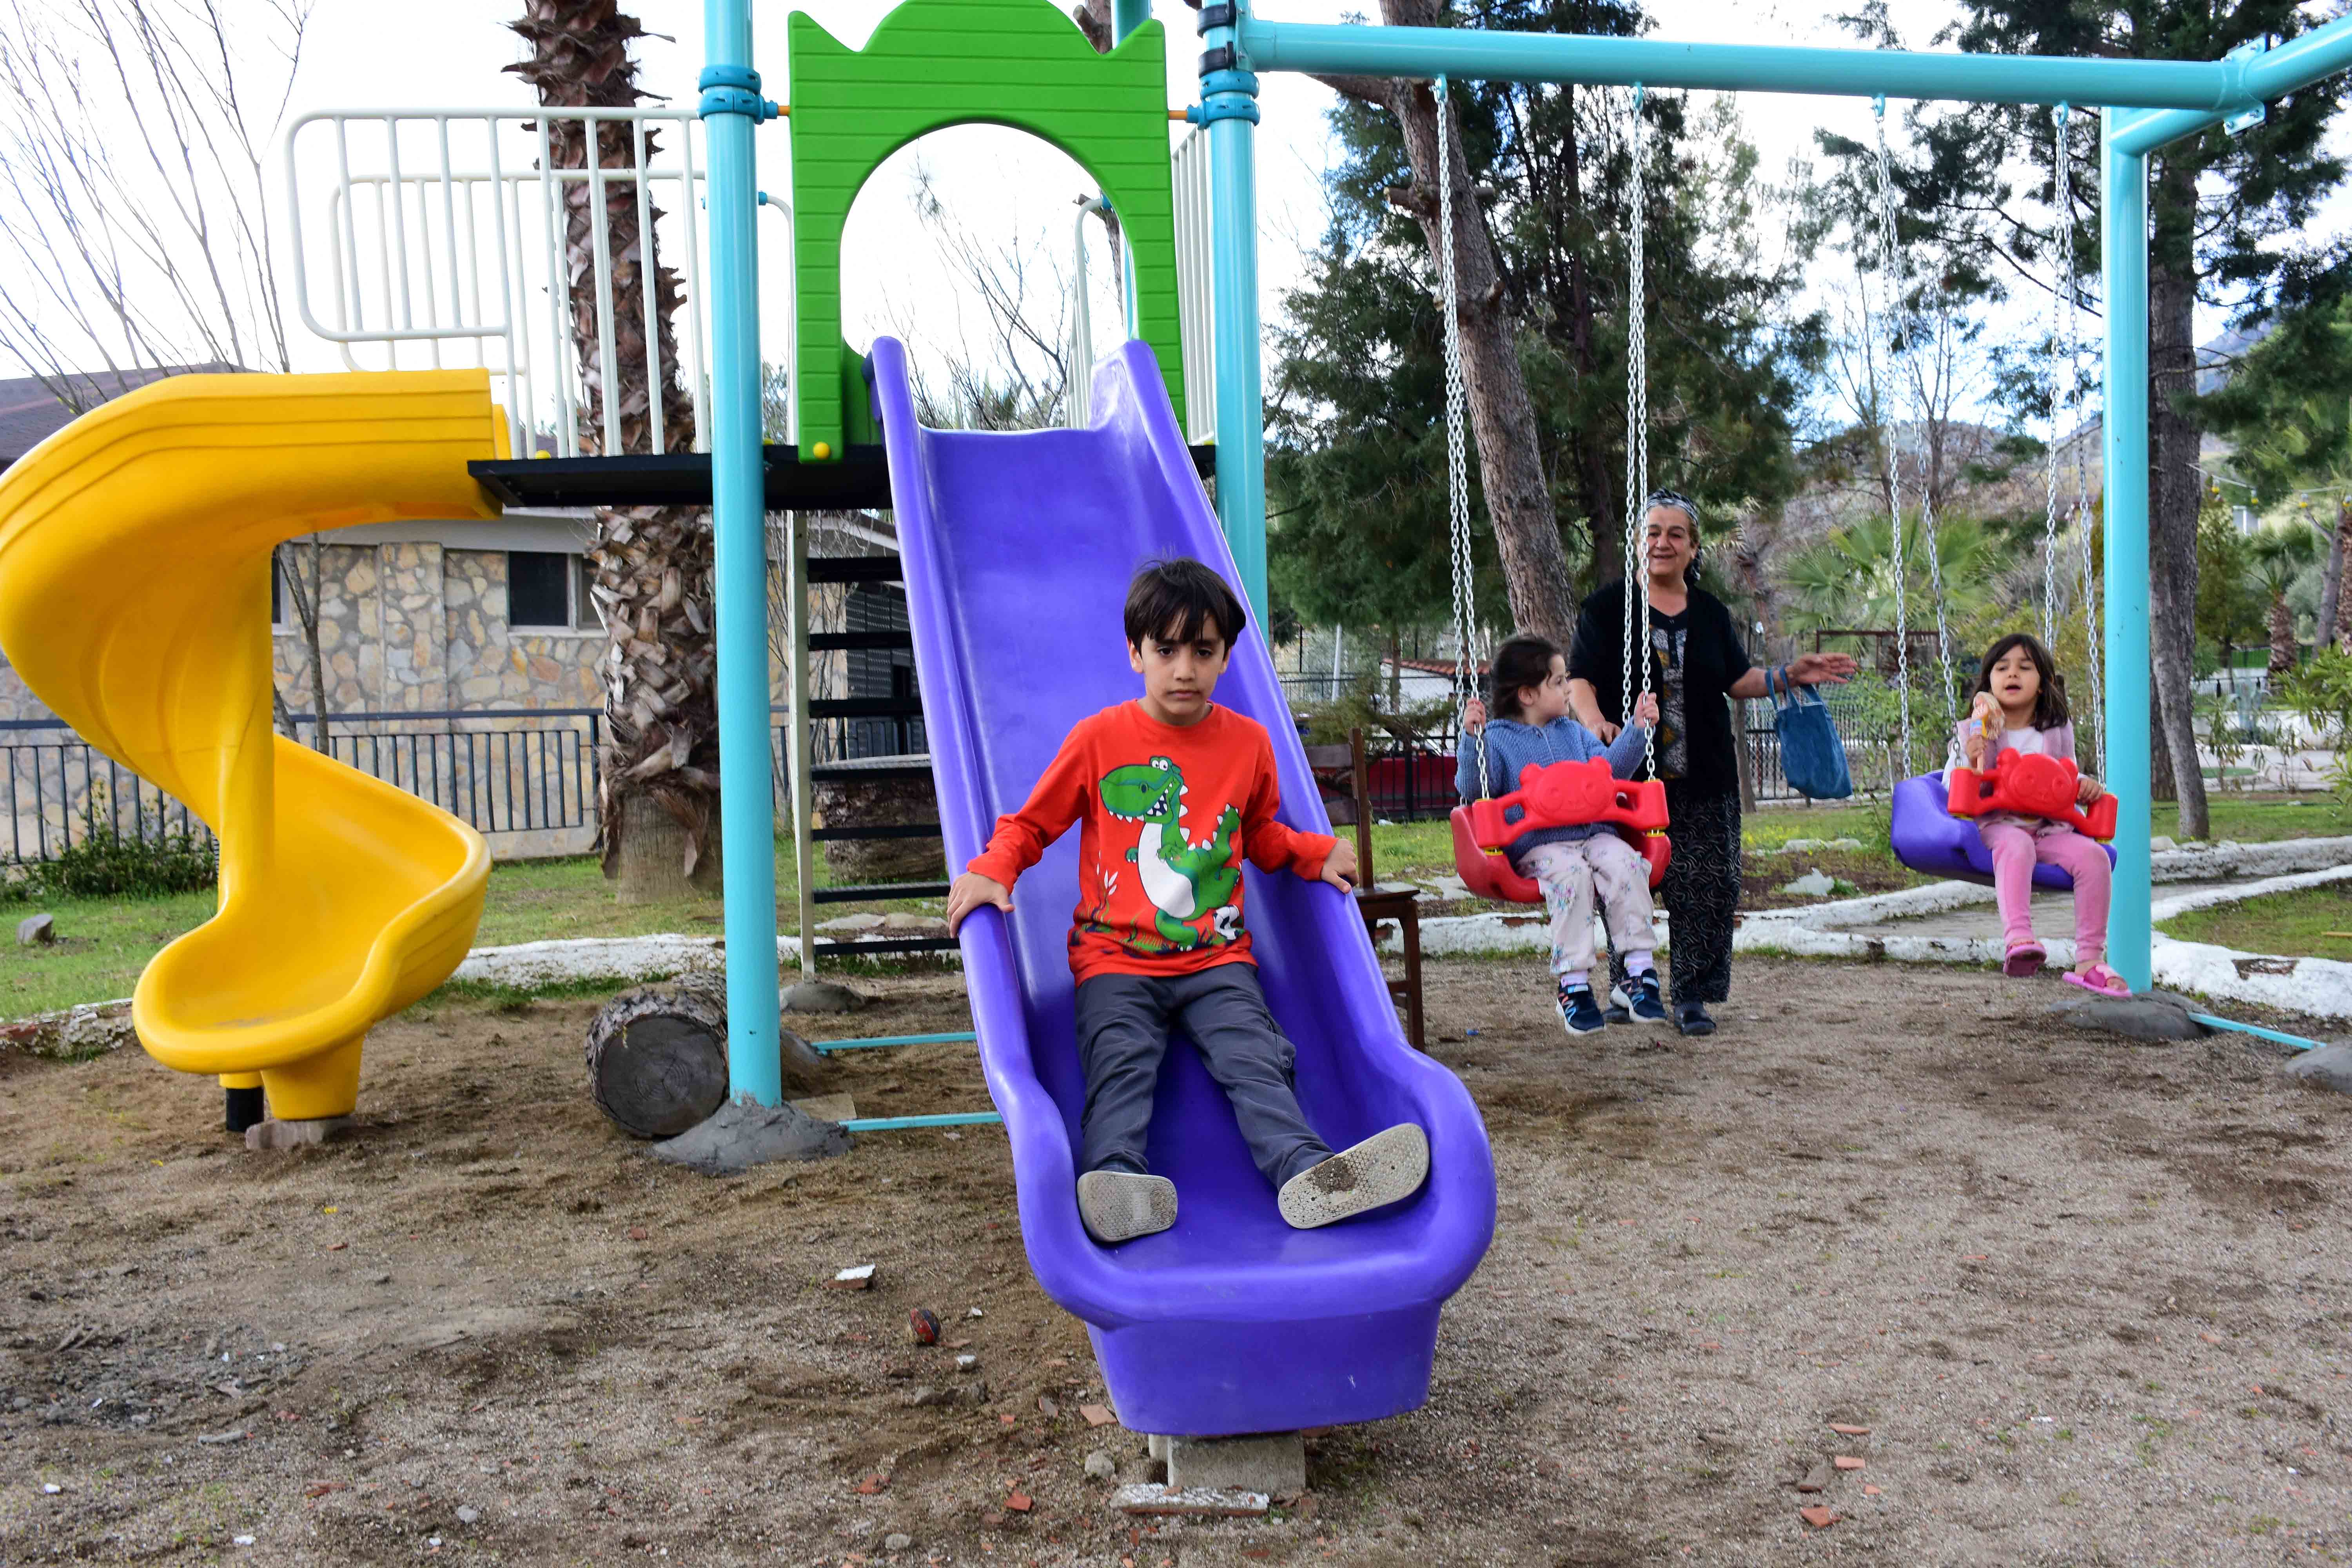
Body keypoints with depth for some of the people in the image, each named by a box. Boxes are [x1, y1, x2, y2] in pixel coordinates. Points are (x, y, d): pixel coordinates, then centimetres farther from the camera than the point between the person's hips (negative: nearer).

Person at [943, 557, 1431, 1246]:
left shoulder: (1249, 743, 9)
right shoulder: (1098, 739, 0)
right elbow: (1029, 824, 10)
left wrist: (1317, 853, 8)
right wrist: (991, 871, -10)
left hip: (1216, 958, 2)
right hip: (1116, 957, -1)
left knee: (1254, 1059, -22)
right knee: (1120, 1061, -27)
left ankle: (1307, 1174, -40)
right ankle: (1117, 1175, -46)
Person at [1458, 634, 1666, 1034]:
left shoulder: (1573, 732, 24)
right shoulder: (1497, 738, 5)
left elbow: (1610, 768, 21)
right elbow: (1472, 789, -7)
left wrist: (1637, 730, 12)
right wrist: (1472, 738, -19)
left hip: (1592, 832, 5)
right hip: (1536, 846, -5)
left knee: (1624, 861, -27)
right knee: (1571, 873, -35)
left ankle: (1640, 970, -25)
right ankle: (1573, 983, -30)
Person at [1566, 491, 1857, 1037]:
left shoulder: (1711, 613, 15)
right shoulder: (1606, 608, 2)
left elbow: (1738, 681, 18)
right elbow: (1579, 682, -4)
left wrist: (1790, 674, 4)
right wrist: (1595, 721, -23)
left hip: (1704, 780, 3)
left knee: (1708, 886, -1)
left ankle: (1691, 997, 8)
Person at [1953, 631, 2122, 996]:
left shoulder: (2058, 732, 13)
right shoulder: (1974, 732, 5)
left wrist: (2085, 787, 0)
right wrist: (1971, 763, -19)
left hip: (2047, 829, 4)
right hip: (1995, 826, -4)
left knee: (2093, 855, -24)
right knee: (2017, 844, -38)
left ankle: (2090, 958, -20)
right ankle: (2017, 939, -54)